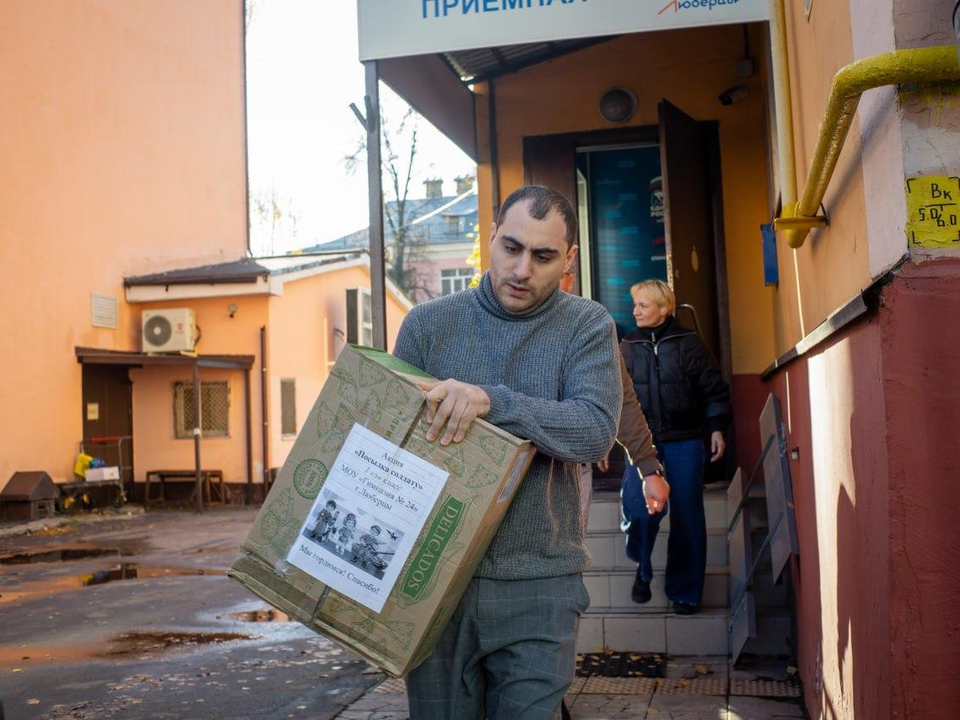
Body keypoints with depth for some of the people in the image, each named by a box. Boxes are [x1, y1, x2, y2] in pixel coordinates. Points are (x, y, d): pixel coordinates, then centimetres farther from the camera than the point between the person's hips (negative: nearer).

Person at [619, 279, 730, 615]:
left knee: (687, 516, 3)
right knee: (641, 505, -17)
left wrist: (717, 429, -1)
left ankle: (684, 591, 18)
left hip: (685, 441, -1)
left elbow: (714, 388, 5)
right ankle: (642, 568, 12)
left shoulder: (689, 343, 1)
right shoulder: (627, 348, 8)